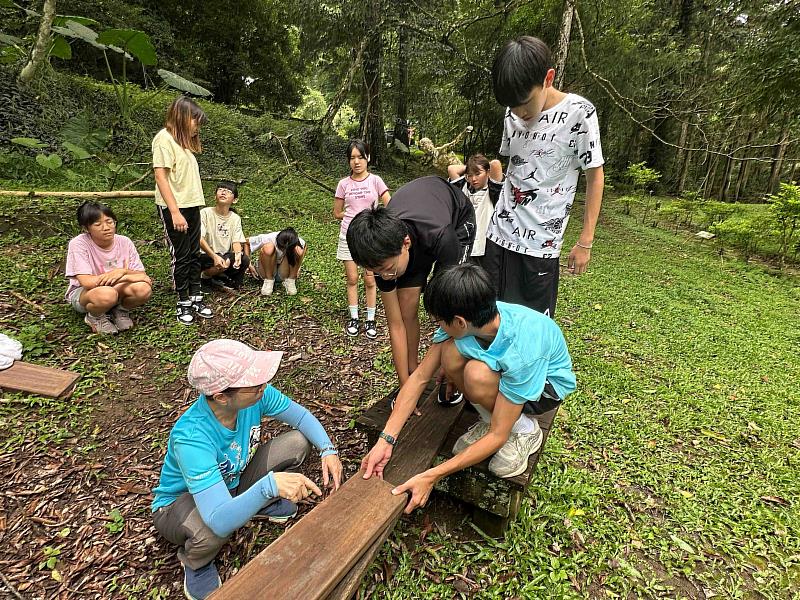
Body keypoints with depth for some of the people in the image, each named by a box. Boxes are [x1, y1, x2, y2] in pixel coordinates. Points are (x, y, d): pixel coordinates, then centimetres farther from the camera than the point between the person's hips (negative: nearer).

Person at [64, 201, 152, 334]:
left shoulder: (124, 242, -10)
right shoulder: (78, 244, -19)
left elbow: (142, 275, -12)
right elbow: (86, 282, -28)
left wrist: (124, 271, -35)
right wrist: (128, 277, -28)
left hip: (118, 290, 3)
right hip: (82, 294, -3)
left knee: (144, 289, -29)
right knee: (106, 294, -39)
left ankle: (120, 311, 5)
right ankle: (95, 317, -2)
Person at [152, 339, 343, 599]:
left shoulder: (255, 394, -26)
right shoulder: (191, 438, -41)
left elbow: (302, 416, -11)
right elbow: (221, 521, -45)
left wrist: (328, 450, -26)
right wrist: (268, 484, -59)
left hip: (233, 482, 5)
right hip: (181, 502, -4)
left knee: (298, 441, -13)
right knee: (210, 529, -39)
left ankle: (264, 505, 14)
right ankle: (195, 562, 0)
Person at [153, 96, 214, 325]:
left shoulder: (184, 140, 17)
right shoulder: (164, 138, -9)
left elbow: (188, 175, 14)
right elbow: (160, 177, -15)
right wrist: (175, 212, -19)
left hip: (192, 204, 8)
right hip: (174, 207, -8)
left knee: (194, 253, 10)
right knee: (180, 255, 1)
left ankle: (195, 298, 19)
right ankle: (183, 302, 13)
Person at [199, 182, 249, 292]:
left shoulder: (235, 218, 5)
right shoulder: (205, 213, -7)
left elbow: (236, 241, -4)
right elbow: (199, 239, -17)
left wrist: (238, 253, -28)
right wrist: (214, 256, -31)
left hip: (226, 256, 4)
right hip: (206, 255, -3)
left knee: (244, 260, -24)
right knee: (227, 261, -32)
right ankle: (205, 277, -3)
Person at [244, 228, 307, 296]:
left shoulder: (297, 241, -19)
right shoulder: (268, 239, -23)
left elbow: (305, 247, 4)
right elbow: (246, 242, -8)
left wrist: (298, 267, -4)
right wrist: (248, 263, -17)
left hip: (285, 273, 1)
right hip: (266, 272, -1)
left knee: (298, 250, -27)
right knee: (268, 247, -33)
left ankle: (290, 281, -14)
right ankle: (268, 280, -16)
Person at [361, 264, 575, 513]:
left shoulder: (521, 351, -40)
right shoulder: (469, 319, -24)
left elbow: (498, 436, -32)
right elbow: (420, 377, -19)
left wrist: (432, 476, -32)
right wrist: (386, 440, -23)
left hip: (549, 383, -5)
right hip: (501, 366, 5)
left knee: (476, 374, -36)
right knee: (450, 354, -27)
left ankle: (526, 430, -7)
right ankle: (493, 417, -1)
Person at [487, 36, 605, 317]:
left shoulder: (579, 112, -9)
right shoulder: (513, 114, 4)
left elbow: (595, 177, -4)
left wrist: (585, 241, -6)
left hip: (541, 241, -4)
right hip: (499, 233, 5)